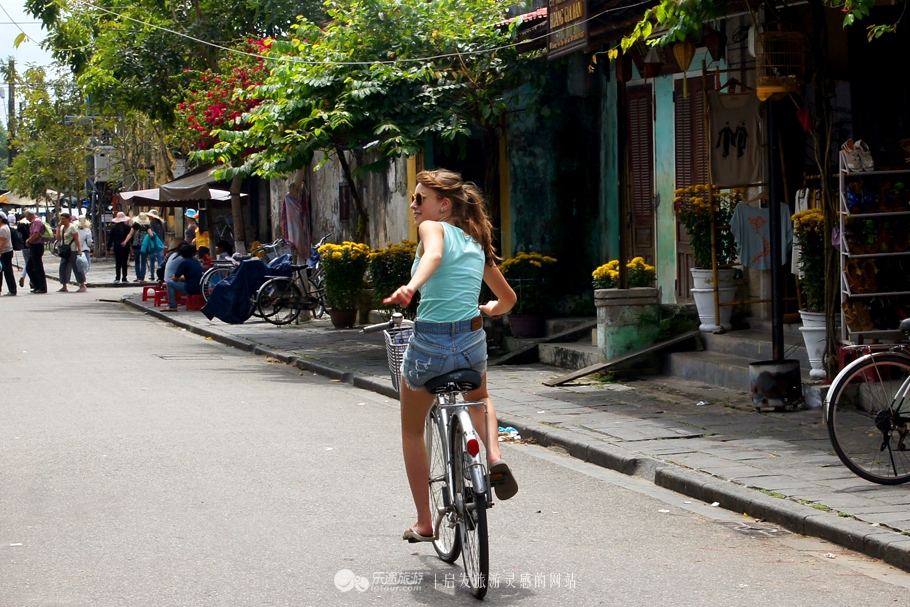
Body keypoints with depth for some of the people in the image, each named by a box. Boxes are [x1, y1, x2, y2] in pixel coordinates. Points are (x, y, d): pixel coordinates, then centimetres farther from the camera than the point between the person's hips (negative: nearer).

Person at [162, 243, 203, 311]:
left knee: (169, 283, 3)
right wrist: (181, 278, 26)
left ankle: (172, 306, 0)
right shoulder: (196, 261, 14)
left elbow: (175, 279, -1)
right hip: (200, 289, 8)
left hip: (191, 289, -8)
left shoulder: (184, 263, -8)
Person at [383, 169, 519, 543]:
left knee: (412, 429, 20)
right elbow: (508, 299, 24)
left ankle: (424, 523, 23)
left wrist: (411, 287, -47)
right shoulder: (477, 243, 15)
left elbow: (433, 254, -29)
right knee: (480, 401, 38)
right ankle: (495, 459, 9)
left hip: (429, 344, -5)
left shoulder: (433, 228, -3)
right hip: (473, 343, 5)